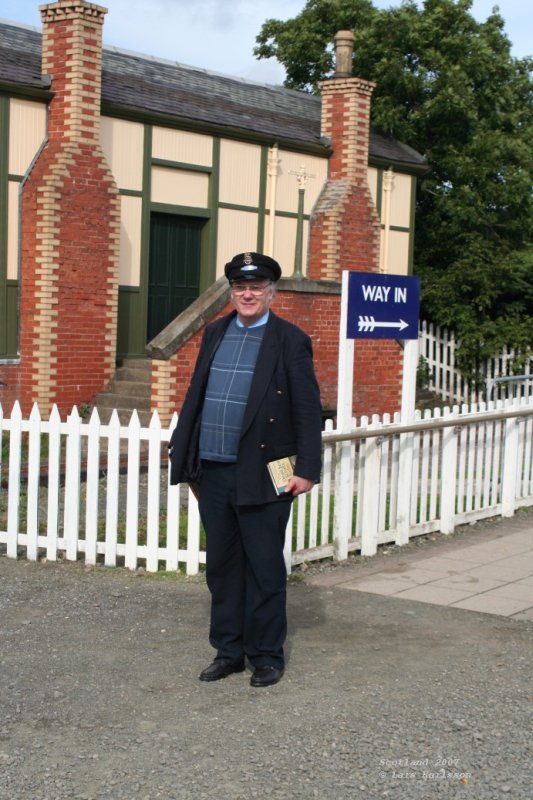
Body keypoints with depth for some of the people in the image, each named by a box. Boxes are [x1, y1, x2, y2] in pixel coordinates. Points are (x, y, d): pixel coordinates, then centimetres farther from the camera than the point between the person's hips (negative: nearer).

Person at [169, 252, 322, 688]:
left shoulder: (290, 341, -4)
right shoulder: (215, 333, 12)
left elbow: (309, 410, -7)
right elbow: (196, 396, 16)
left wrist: (307, 469, -12)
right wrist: (183, 451, 11)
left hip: (262, 476, -5)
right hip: (214, 472, 5)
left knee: (265, 569, 4)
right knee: (222, 566, 13)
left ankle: (267, 655, 16)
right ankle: (228, 650, 25)